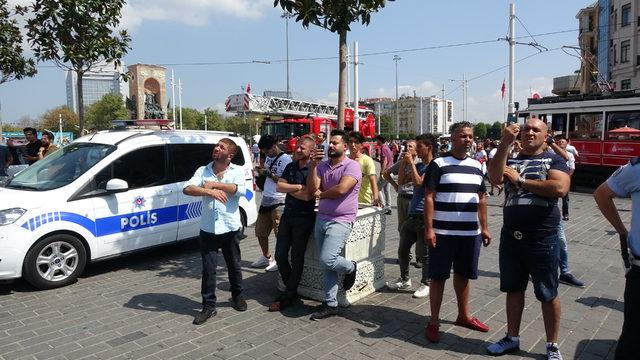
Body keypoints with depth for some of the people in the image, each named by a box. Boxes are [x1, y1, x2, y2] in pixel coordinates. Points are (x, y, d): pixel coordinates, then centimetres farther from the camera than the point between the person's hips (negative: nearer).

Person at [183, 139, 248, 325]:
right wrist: (210, 191, -24)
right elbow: (187, 188, -10)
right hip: (208, 229, 1)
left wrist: (214, 184, -16)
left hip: (229, 228, -1)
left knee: (234, 266, 14)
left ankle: (237, 296, 36)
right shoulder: (203, 170, 4)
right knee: (208, 269, 3)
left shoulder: (237, 171, -1)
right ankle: (208, 306, 16)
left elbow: (240, 190, -20)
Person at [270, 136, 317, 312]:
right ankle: (290, 289, 26)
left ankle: (288, 296, 10)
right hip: (287, 215, 7)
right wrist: (298, 187, -10)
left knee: (296, 258, 0)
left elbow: (308, 195, -19)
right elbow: (279, 186, 1)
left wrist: (288, 189, -7)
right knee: (280, 255, 8)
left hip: (304, 218, -6)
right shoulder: (291, 167, 10)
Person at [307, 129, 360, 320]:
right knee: (326, 264, 9)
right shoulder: (322, 166, 10)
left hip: (340, 221, -6)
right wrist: (313, 165, -9)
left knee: (327, 259, -18)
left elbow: (341, 189, -22)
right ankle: (330, 304, 19)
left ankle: (350, 267, 16)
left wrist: (321, 194, -5)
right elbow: (312, 189, -1)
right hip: (321, 218, 6)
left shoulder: (352, 166, -8)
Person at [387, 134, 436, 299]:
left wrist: (411, 163, -13)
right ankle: (404, 279, 31)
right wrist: (404, 163, 3)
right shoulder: (418, 165, 14)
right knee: (402, 249, 14)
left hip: (424, 214, -8)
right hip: (412, 213, 8)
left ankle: (426, 284, 18)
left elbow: (418, 182, -21)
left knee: (423, 253, 3)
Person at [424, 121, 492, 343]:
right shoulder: (438, 164, -6)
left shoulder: (476, 166, 11)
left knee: (463, 274, 18)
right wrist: (429, 229, -15)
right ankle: (434, 322, 15)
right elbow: (429, 198, -9)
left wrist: (484, 228, 14)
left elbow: (481, 199, 17)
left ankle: (464, 315, 35)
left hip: (471, 233, 5)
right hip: (443, 233, -5)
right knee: (438, 276, 3)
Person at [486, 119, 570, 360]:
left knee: (548, 295, 8)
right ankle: (512, 338, 31)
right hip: (511, 237, 4)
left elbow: (560, 188, -19)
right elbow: (495, 178, -13)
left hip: (543, 239, -3)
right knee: (513, 289, 15)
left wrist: (520, 180, -13)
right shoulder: (510, 161, 9)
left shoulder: (553, 160, -1)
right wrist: (505, 144, -18)